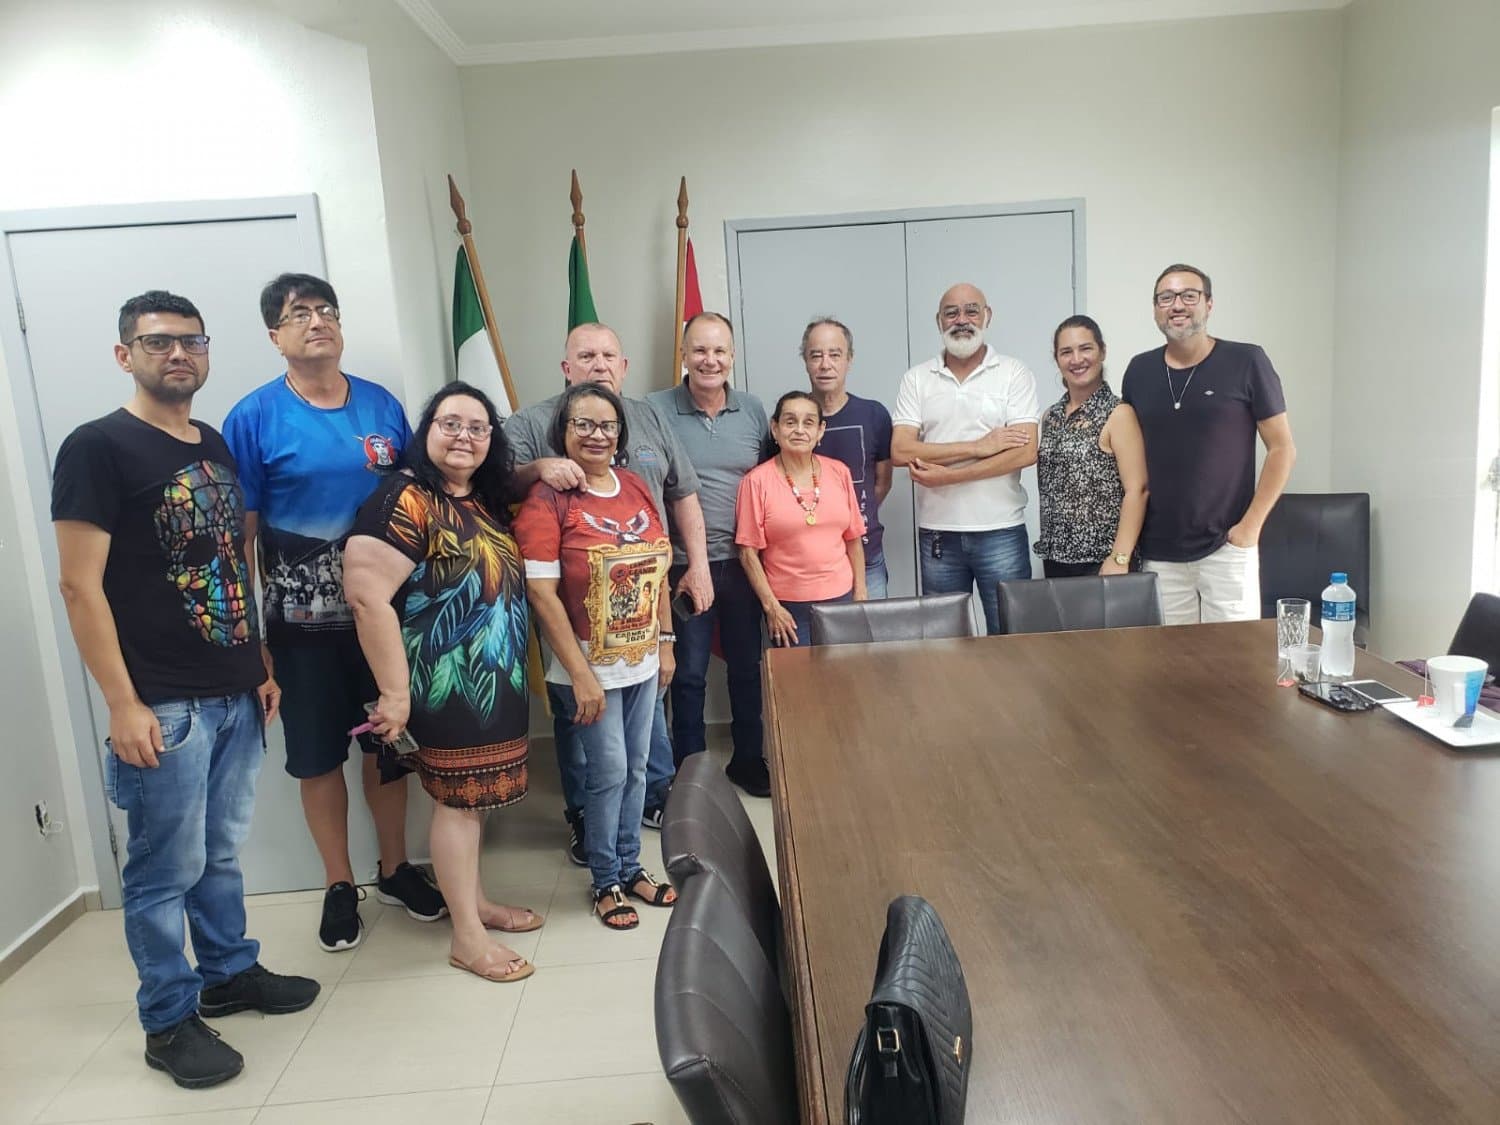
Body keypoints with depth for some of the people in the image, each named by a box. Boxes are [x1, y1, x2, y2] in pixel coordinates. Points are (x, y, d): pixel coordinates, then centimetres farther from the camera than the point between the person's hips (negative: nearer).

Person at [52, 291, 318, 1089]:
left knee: (221, 851, 19)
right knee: (166, 867, 5)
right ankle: (168, 1022, 20)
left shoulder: (217, 447, 12)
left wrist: (261, 666, 16)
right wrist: (123, 705, -16)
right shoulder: (98, 447, -10)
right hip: (164, 704, -6)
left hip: (235, 694, 6)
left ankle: (230, 973, 35)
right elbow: (81, 586, -14)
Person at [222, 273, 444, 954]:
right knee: (319, 757, 10)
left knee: (388, 743, 14)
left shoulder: (383, 406, 2)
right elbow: (238, 533, -6)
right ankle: (339, 885, 30)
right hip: (304, 624, -2)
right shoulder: (254, 419, -8)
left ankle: (395, 869, 34)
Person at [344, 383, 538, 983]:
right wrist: (394, 691, -22)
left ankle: (476, 901, 35)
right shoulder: (406, 499, -17)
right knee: (457, 799, 2)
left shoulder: (487, 500, 8)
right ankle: (466, 936, 16)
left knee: (475, 794, 19)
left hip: (495, 678, 8)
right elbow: (367, 596, -23)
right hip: (447, 682, -8)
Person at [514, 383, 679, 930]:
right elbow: (542, 593, -17)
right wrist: (580, 675, -17)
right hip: (593, 667, -5)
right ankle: (606, 882, 25)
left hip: (643, 660, 5)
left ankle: (631, 867, 34)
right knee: (609, 773, 4)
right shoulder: (547, 500, -13)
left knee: (636, 768, 15)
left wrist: (666, 643, 10)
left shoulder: (635, 487, 3)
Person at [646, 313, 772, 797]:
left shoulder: (753, 410, 4)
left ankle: (748, 759, 33)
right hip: (684, 566, -3)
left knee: (747, 667, 15)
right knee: (689, 673, 7)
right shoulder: (654, 410, -7)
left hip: (742, 562, 4)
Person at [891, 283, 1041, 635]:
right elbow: (900, 451, -6)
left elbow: (1026, 453, -10)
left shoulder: (1015, 374, 1)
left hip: (1001, 530, -2)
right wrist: (978, 447, -12)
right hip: (936, 532, 2)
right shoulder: (916, 379, 6)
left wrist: (948, 476, -13)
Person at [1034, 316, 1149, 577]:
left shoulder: (1118, 414, -6)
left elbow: (1137, 490, -12)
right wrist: (1049, 549, 9)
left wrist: (1120, 559, -19)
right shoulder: (1050, 417, 11)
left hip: (1102, 561, -5)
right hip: (1055, 560, 5)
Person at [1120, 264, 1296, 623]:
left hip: (1226, 547, -3)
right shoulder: (1139, 370, 8)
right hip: (1158, 553, 3)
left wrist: (1251, 525, -7)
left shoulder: (1246, 362, -3)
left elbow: (1282, 449, -1)